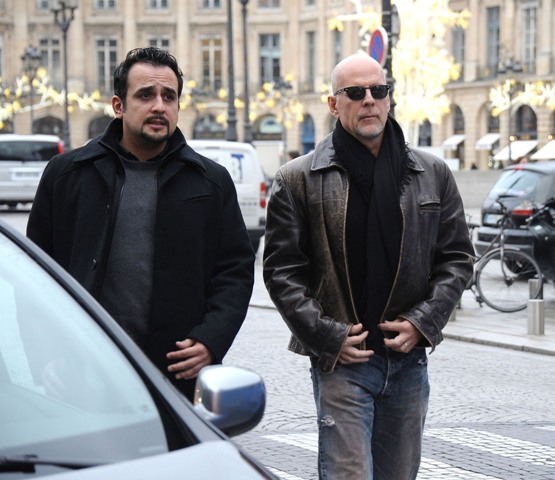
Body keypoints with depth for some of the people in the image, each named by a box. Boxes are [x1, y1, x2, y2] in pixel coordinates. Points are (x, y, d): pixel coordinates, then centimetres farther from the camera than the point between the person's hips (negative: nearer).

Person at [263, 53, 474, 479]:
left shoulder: (433, 174, 8)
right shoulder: (298, 180, -1)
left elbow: (457, 256, 10)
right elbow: (281, 271, -1)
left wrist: (423, 321, -3)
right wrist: (328, 337, -10)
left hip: (409, 360, 4)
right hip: (341, 361, -3)